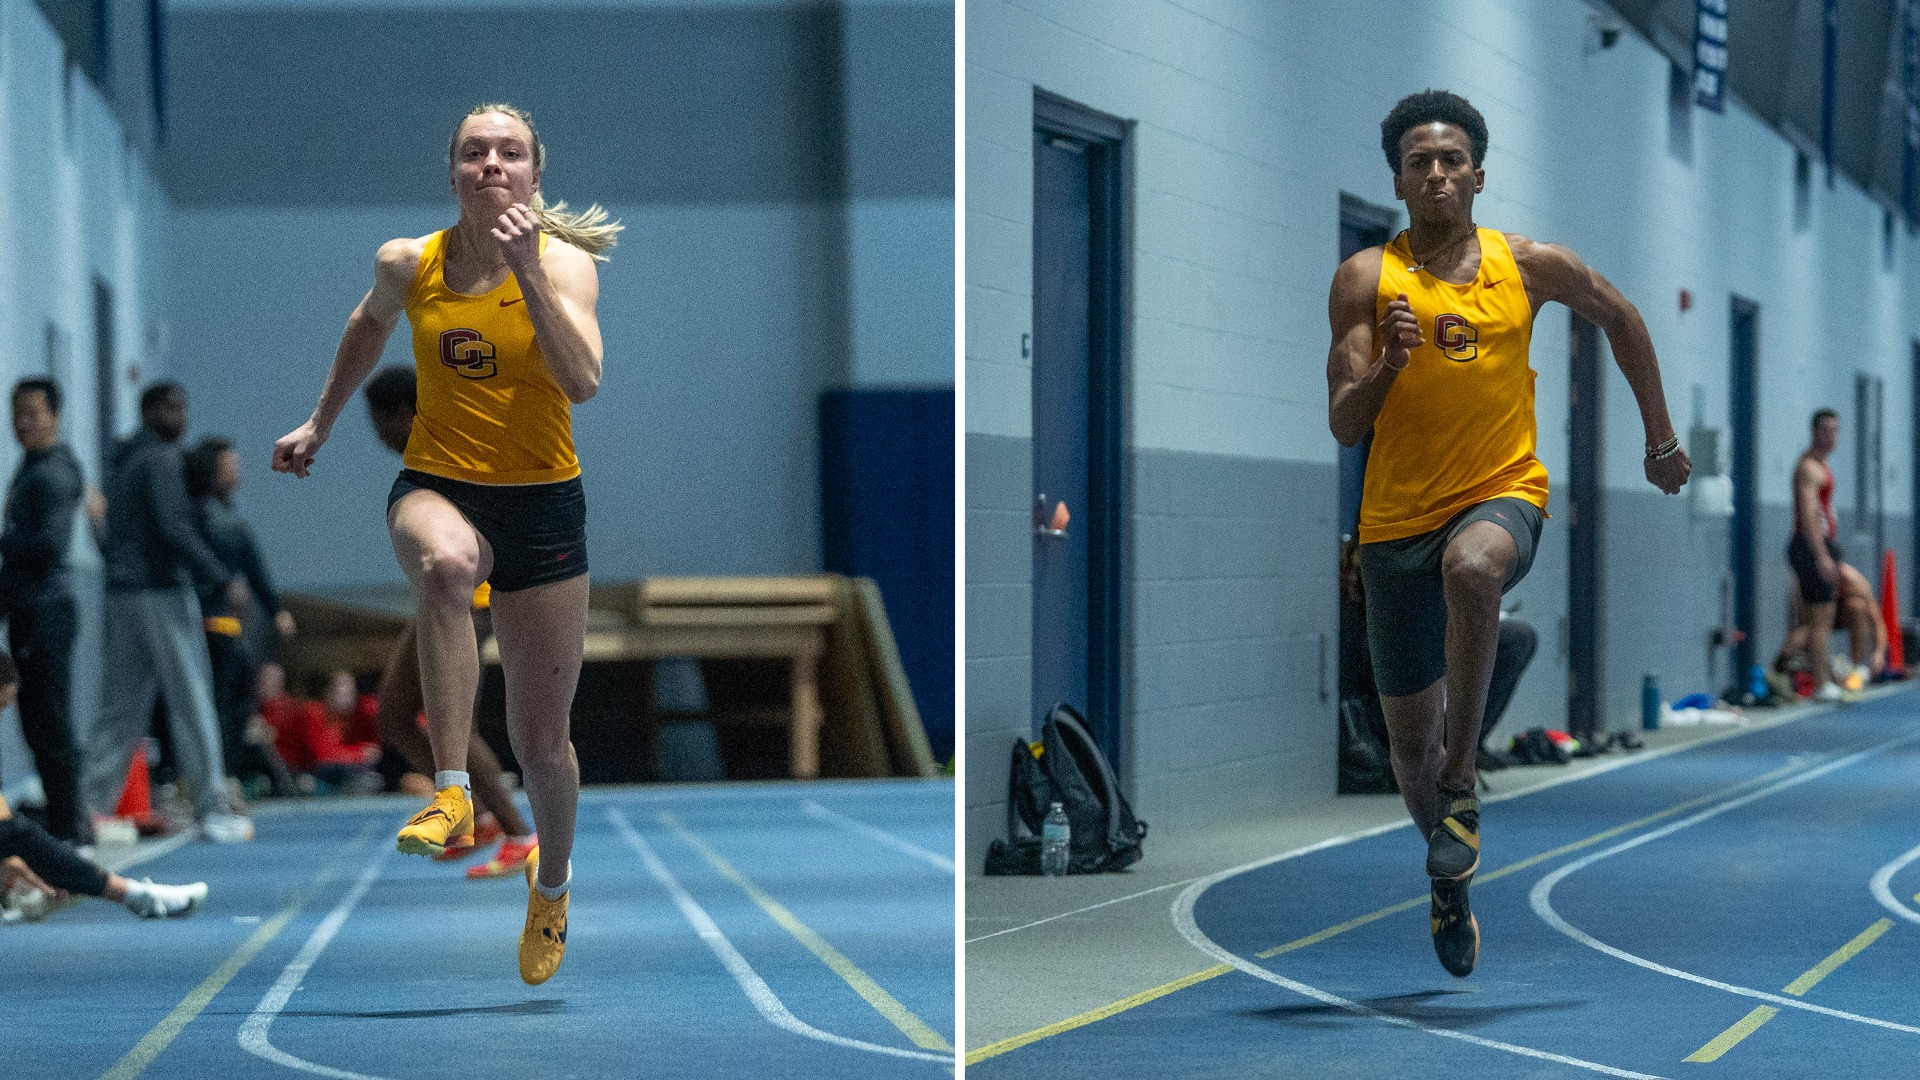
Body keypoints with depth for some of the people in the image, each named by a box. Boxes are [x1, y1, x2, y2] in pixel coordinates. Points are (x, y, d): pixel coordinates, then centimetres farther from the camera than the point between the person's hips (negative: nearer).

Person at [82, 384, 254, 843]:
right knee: (192, 698, -5)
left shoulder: (122, 461, 19)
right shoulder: (161, 460, -10)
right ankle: (213, 809, -5)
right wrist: (224, 581, -20)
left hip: (122, 594, 9)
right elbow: (174, 529, -19)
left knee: (122, 704, 9)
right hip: (162, 592, -9)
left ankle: (89, 802, 3)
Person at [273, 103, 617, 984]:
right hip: (435, 486, 1)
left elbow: (584, 381, -24)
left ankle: (551, 883, 37)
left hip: (542, 504, 0)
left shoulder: (565, 262, -8)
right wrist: (320, 424, 28)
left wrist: (530, 274, -30)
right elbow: (370, 326, 23)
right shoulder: (407, 263, 0)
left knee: (541, 744, 6)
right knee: (444, 563, -41)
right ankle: (450, 792, -39)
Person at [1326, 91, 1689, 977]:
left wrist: (1660, 437, 24)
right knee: (1409, 739, 7)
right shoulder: (1366, 279, 0)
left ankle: (1461, 788, -28)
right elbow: (1343, 424, -4)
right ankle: (1450, 881, 36)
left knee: (1472, 567, -39)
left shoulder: (1529, 267, 3)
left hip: (1502, 494, -1)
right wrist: (1389, 362, -23)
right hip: (1397, 520, 1)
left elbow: (1619, 317, 22)